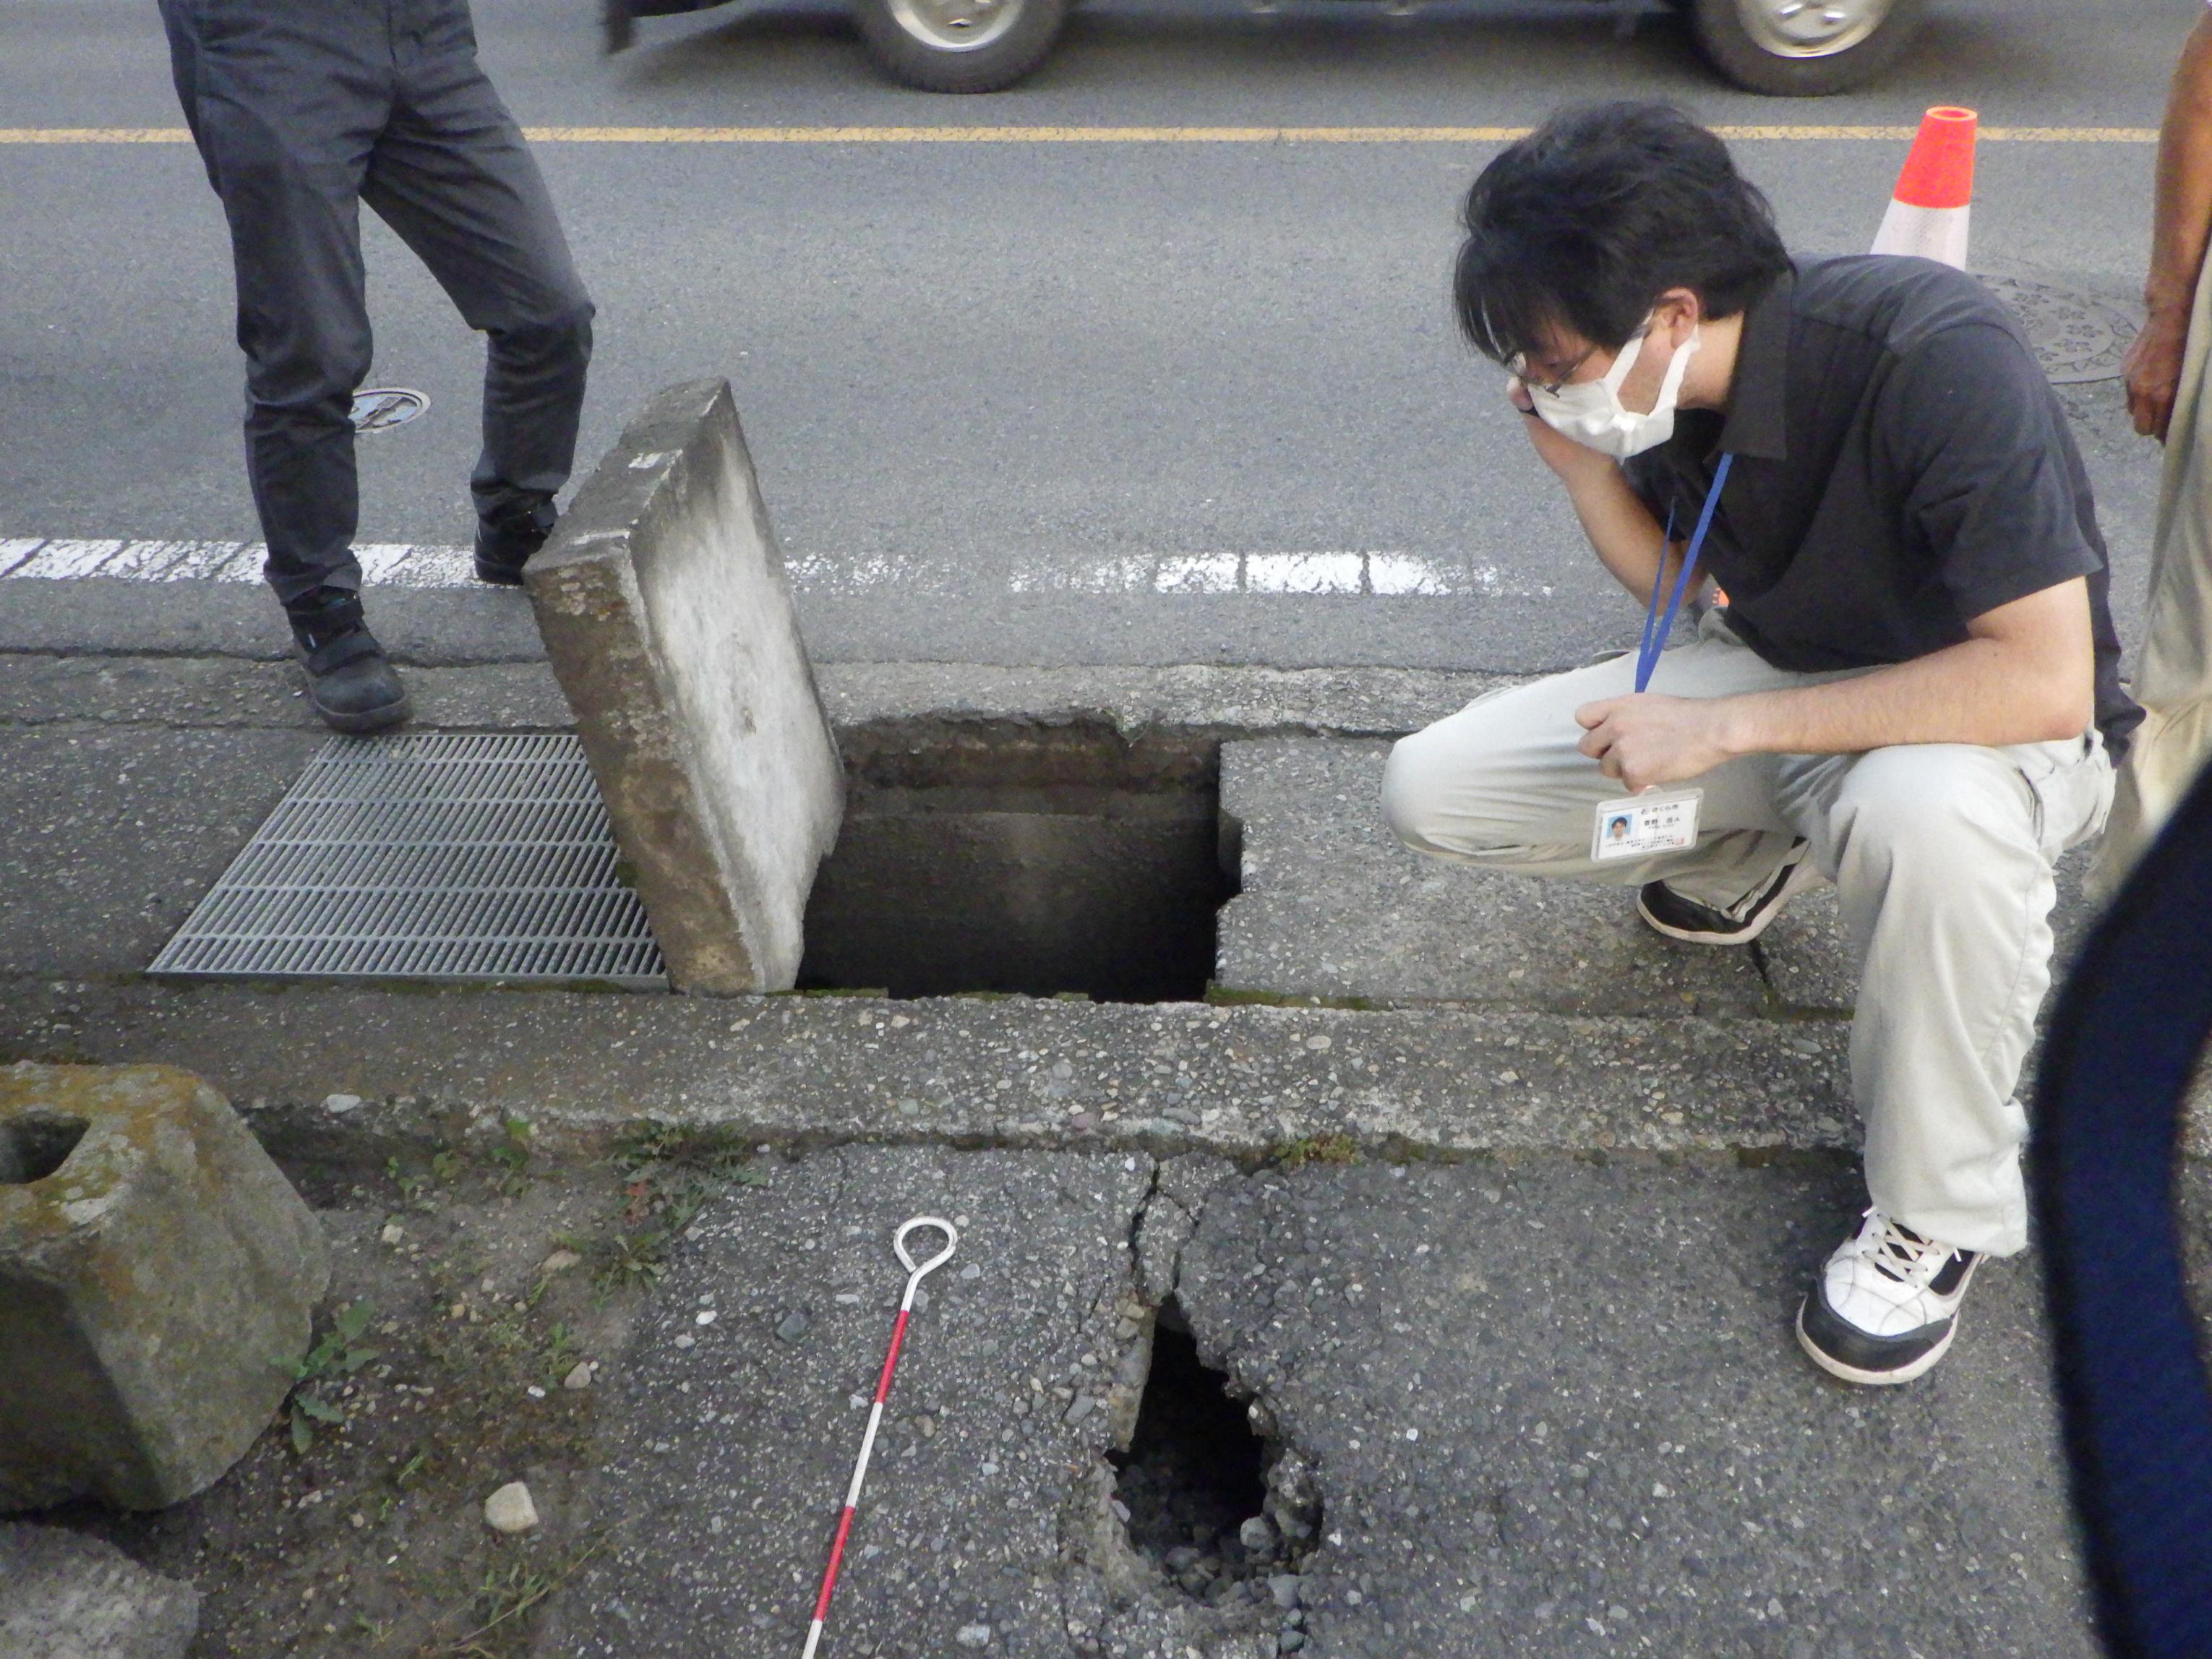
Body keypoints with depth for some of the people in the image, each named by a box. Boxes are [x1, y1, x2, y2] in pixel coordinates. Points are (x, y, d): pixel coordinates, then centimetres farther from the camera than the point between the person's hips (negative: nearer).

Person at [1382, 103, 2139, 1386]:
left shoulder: (1934, 356, -30)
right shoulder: (1672, 390, -11)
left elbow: (2047, 682, -33)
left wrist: (1726, 727, -33)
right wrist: (1588, 474, -15)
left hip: (1998, 723, -5)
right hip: (1784, 680, 6)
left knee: (1927, 814, -44)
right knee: (1433, 793, -9)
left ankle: (1945, 1211, -16)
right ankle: (1745, 853, 17)